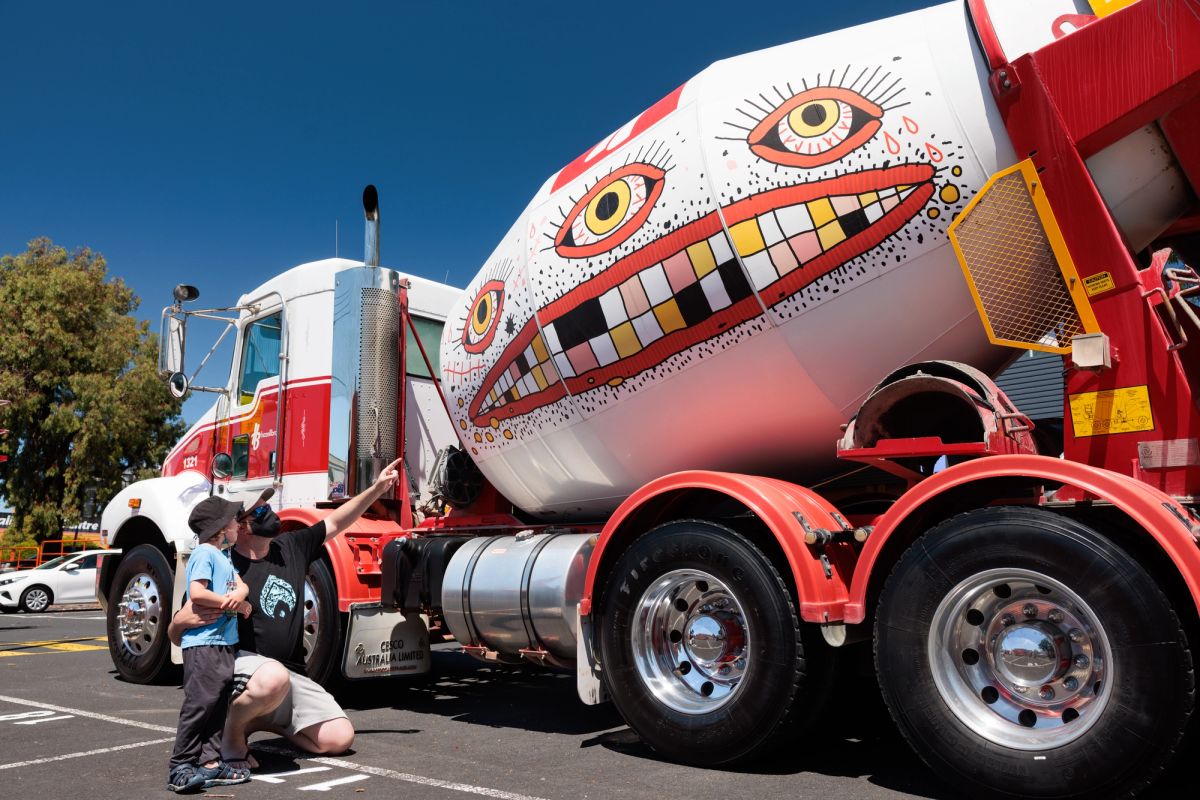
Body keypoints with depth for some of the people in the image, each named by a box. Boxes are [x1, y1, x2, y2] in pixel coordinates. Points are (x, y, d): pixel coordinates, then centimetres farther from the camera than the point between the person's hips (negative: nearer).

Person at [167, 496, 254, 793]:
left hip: (223, 641, 9)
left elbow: (241, 584, 12)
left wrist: (239, 594, -13)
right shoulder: (204, 553, -11)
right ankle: (180, 768, -3)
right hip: (203, 643, -9)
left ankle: (210, 762, 16)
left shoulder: (222, 555, 18)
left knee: (219, 703, 10)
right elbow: (196, 593, -22)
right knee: (200, 703, -9)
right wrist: (238, 605, -14)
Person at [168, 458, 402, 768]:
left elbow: (334, 523, 15)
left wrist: (377, 488, 8)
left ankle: (264, 720, 18)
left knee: (339, 738, -4)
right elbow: (175, 633, -10)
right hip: (242, 661, -6)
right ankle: (232, 733, -11)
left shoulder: (291, 547, 6)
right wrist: (182, 620, -34)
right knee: (273, 678, -43)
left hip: (292, 673, 7)